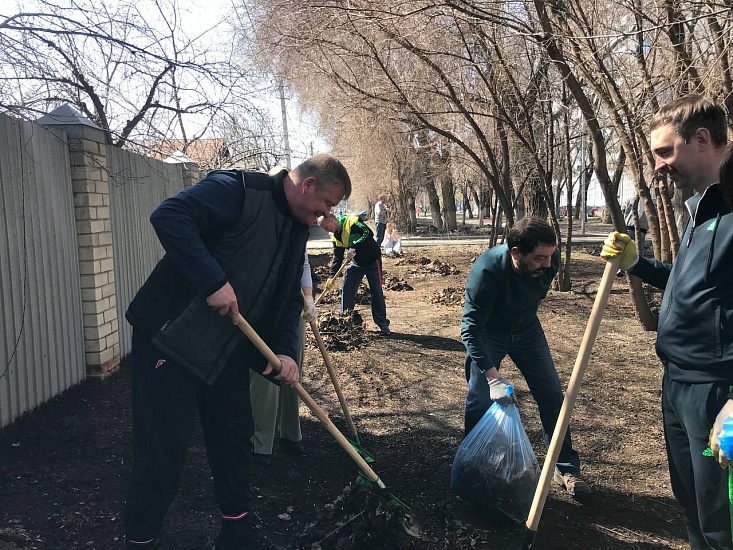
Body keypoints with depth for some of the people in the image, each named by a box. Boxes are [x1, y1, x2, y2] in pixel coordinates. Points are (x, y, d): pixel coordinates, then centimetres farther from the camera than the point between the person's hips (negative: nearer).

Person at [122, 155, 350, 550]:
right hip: (172, 336, -8)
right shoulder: (238, 189, -16)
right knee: (162, 447, 0)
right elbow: (168, 216, -27)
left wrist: (286, 350, -3)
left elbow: (289, 298, 13)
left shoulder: (297, 230, 11)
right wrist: (214, 281, -30)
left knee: (234, 438, 16)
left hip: (228, 350, 8)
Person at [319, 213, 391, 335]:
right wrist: (332, 276, -4)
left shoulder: (352, 221, -23)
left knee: (377, 291, -1)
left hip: (372, 260, -7)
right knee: (346, 290, 2)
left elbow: (368, 233, -35)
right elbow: (337, 257, 3)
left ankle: (382, 323, 9)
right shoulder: (336, 236, 0)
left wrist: (354, 248, -38)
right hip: (356, 262, 7)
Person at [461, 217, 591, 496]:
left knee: (552, 394, 3)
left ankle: (566, 468, 18)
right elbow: (471, 328, -38)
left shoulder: (550, 259, -24)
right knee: (480, 399, -6)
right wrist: (492, 376, -45)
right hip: (488, 333, -4)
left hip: (527, 328, 4)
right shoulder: (487, 271, -39)